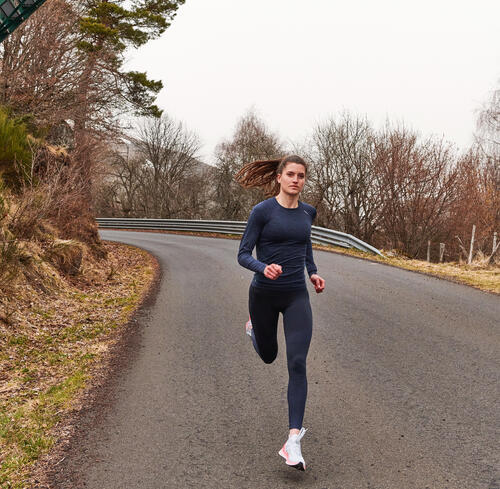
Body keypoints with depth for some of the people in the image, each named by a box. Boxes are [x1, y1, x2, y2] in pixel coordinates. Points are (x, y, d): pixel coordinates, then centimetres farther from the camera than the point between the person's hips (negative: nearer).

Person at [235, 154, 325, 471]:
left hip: (297, 296, 2)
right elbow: (243, 255, -9)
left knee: (297, 363, -14)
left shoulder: (308, 212, 4)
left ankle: (293, 441, -13)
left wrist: (313, 273, 11)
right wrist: (264, 268, -30)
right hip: (264, 294, -2)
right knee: (268, 356, 20)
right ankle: (254, 328, 56)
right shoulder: (262, 211, -9)